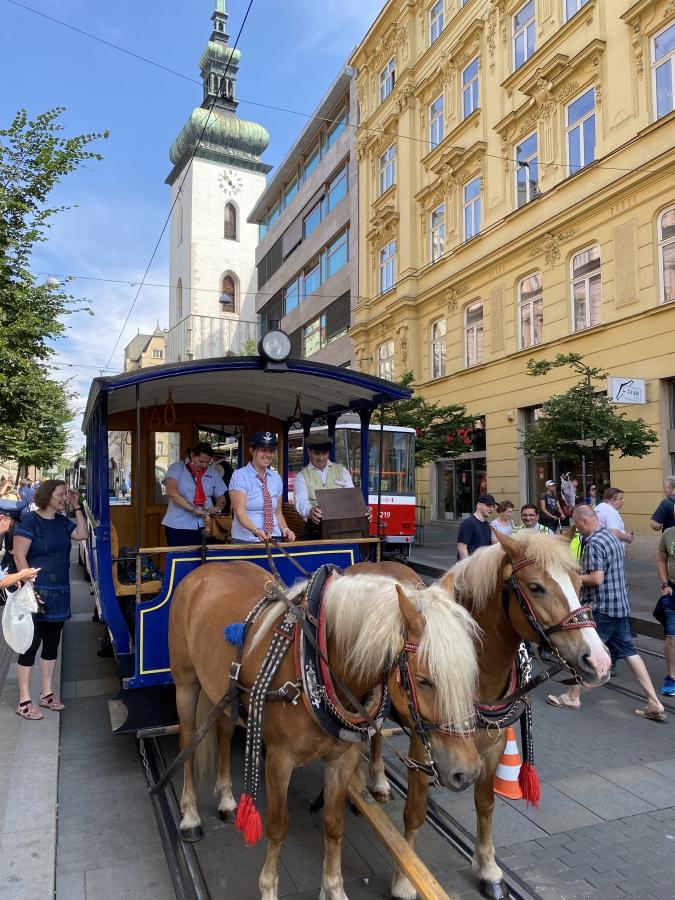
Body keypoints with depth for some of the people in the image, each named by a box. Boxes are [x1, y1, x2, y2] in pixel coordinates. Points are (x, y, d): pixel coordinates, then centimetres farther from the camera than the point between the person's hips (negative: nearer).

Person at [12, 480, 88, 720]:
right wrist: (30, 588, -19)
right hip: (36, 593, -7)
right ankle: (24, 701, 9)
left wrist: (76, 507, 1)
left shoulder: (62, 521, 10)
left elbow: (82, 534, 3)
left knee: (52, 643, 13)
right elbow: (19, 556, -14)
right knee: (31, 644, -1)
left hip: (59, 594, 7)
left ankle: (47, 693, 25)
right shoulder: (29, 520, -10)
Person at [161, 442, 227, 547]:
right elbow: (171, 492, -16)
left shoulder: (213, 474, 12)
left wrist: (217, 508, -7)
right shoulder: (177, 468, -1)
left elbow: (221, 498, 17)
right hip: (178, 527, -3)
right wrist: (194, 509, -23)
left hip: (204, 527, 3)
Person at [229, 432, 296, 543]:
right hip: (246, 540, -3)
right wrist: (256, 531, -31)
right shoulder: (240, 476, -7)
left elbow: (278, 512, 12)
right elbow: (240, 512, -16)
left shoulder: (276, 478, 7)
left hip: (274, 539, 4)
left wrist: (285, 530, -5)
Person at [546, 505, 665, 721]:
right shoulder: (611, 536, 12)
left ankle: (572, 697, 20)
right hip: (621, 606, 9)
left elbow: (596, 578, -25)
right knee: (628, 651, 11)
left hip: (601, 608, -9)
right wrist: (582, 572, 14)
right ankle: (654, 703, 10)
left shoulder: (593, 543, -19)